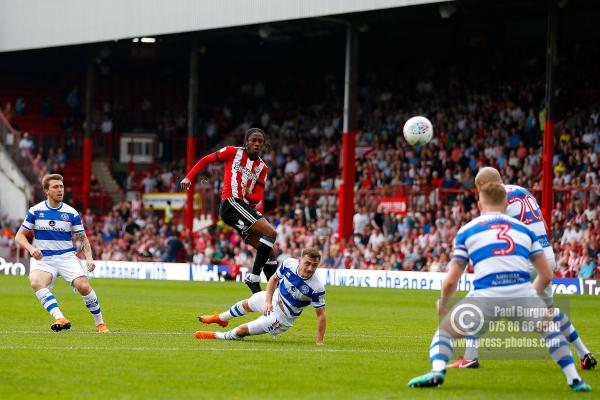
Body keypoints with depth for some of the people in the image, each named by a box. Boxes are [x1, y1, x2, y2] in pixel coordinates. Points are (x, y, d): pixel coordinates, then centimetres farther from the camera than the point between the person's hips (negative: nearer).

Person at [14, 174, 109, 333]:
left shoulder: (72, 213, 3)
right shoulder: (35, 211, 3)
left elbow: (83, 238, 9)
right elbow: (19, 236, 5)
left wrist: (89, 258, -8)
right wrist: (31, 248, -15)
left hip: (67, 257, 0)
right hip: (42, 259, 0)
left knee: (84, 286, -21)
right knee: (36, 283, -33)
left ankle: (100, 323, 0)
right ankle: (60, 319, -42)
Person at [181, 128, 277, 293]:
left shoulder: (262, 168, 16)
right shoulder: (233, 152, 3)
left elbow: (258, 197, 11)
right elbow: (206, 160, 12)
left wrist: (248, 195, -12)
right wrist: (189, 177, 3)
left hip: (247, 207, 7)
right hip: (231, 203, -7)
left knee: (269, 253, 1)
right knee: (271, 233, -24)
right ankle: (254, 277, -25)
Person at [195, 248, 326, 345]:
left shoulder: (317, 288, -36)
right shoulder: (289, 263, -24)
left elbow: (321, 314, -24)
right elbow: (274, 279, -4)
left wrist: (320, 343, -25)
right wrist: (268, 301, -15)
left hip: (281, 317, -5)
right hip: (274, 297, 5)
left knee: (242, 331, -1)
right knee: (246, 304, 32)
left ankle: (216, 336, 30)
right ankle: (220, 318, 63)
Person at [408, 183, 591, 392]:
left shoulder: (467, 231, 17)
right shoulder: (524, 229, 23)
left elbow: (451, 280, 12)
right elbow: (546, 275, 23)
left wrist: (443, 302, 33)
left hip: (485, 297, -2)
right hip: (523, 294, 2)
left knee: (444, 332, 18)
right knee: (549, 328, 32)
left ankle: (437, 371, -11)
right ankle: (574, 379, 19)